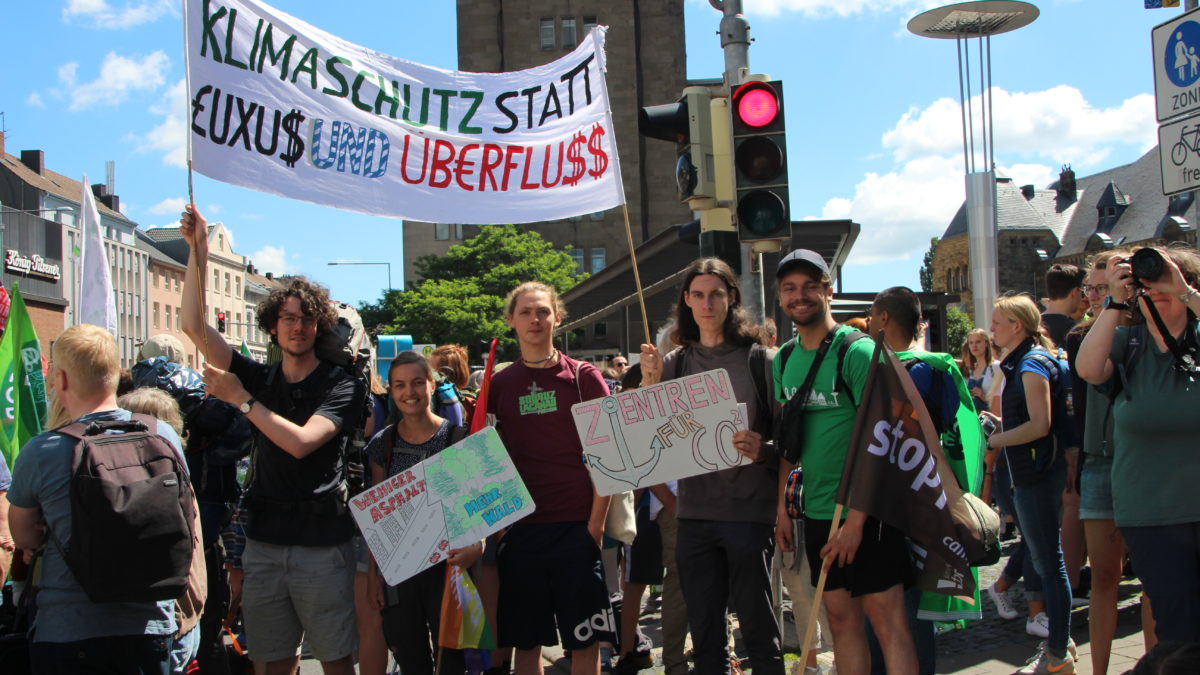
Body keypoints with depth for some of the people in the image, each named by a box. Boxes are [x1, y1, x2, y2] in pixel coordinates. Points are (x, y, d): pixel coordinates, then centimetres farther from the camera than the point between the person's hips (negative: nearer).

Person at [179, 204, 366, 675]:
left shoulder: (341, 386, -2)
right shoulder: (261, 379, 11)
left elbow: (300, 442, -17)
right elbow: (195, 325, 4)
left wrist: (241, 399, -12)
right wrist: (198, 248, -2)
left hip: (321, 542, -4)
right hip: (264, 538, 4)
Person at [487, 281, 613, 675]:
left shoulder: (582, 377, 2)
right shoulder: (498, 385, 8)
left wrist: (596, 521, -7)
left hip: (577, 525, -2)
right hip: (520, 526, 2)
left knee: (584, 639, 2)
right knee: (525, 640, 7)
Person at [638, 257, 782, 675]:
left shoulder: (760, 359, -2)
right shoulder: (674, 364, 9)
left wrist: (762, 449, -22)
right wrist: (649, 384, -6)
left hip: (749, 510, -4)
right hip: (693, 511, 4)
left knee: (757, 626, 2)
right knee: (704, 629, 11)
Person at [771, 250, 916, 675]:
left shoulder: (856, 351, -11)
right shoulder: (784, 360, 9)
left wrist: (855, 520, -18)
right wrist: (782, 508, 9)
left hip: (863, 512, -6)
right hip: (817, 512, 6)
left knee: (886, 620, -3)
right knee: (841, 619, 11)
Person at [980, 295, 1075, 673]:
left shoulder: (1032, 363, -14)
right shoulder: (1021, 362, 16)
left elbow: (1040, 425, -20)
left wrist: (992, 440, -16)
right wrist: (993, 421, 9)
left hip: (1038, 473, -10)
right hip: (1029, 472, 10)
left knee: (1048, 563, -4)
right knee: (1044, 560, 16)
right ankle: (1059, 640, 26)